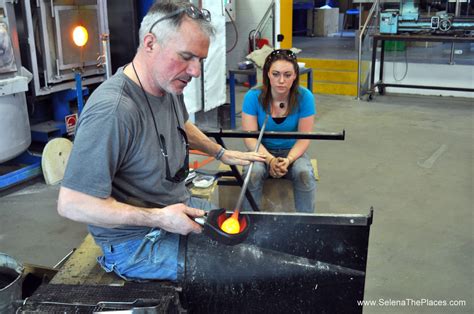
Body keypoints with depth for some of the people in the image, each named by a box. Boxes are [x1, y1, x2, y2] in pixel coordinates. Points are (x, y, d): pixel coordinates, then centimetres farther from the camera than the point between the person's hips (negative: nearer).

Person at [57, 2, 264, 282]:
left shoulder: (170, 85, -1)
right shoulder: (111, 111, -31)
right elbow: (72, 204, -29)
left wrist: (223, 154, 17)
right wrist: (160, 218, -27)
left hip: (177, 208, 9)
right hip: (136, 242, -9)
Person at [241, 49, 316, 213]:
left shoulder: (304, 97, -14)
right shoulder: (253, 97, -15)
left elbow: (303, 139, -11)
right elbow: (250, 138, -15)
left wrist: (288, 160, -29)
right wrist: (270, 160, -30)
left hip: (292, 151, 1)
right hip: (262, 151, 0)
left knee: (305, 174, -29)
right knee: (253, 173, -31)